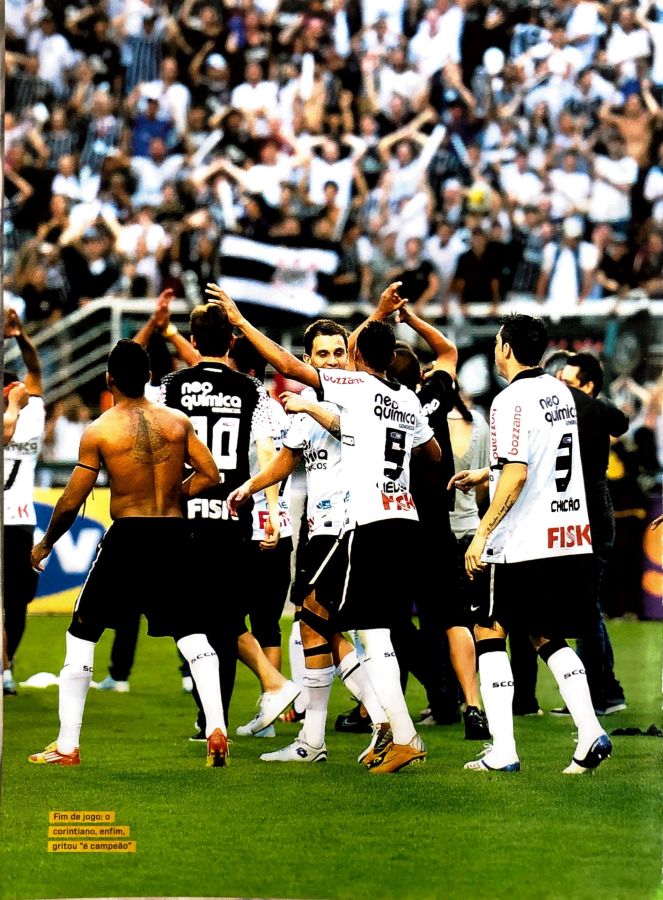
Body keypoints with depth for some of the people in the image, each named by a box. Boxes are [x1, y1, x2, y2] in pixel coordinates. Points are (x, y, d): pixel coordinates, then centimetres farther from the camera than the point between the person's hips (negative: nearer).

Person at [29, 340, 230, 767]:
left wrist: (45, 544, 12)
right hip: (174, 536, 3)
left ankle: (67, 746, 9)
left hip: (126, 537, -2)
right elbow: (210, 475, 3)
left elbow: (71, 501, -4)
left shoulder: (98, 431, -7)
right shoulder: (178, 423, 1)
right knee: (192, 633, 13)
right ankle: (216, 729, -3)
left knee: (82, 633, 10)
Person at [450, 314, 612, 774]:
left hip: (523, 544, -7)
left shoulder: (512, 400, -13)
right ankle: (590, 732, -1)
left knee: (490, 633, 5)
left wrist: (482, 533, -17)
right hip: (572, 538, 7)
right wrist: (484, 475, 35)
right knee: (548, 637, 16)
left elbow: (516, 475, -21)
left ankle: (502, 750, -1)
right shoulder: (561, 393, 12)